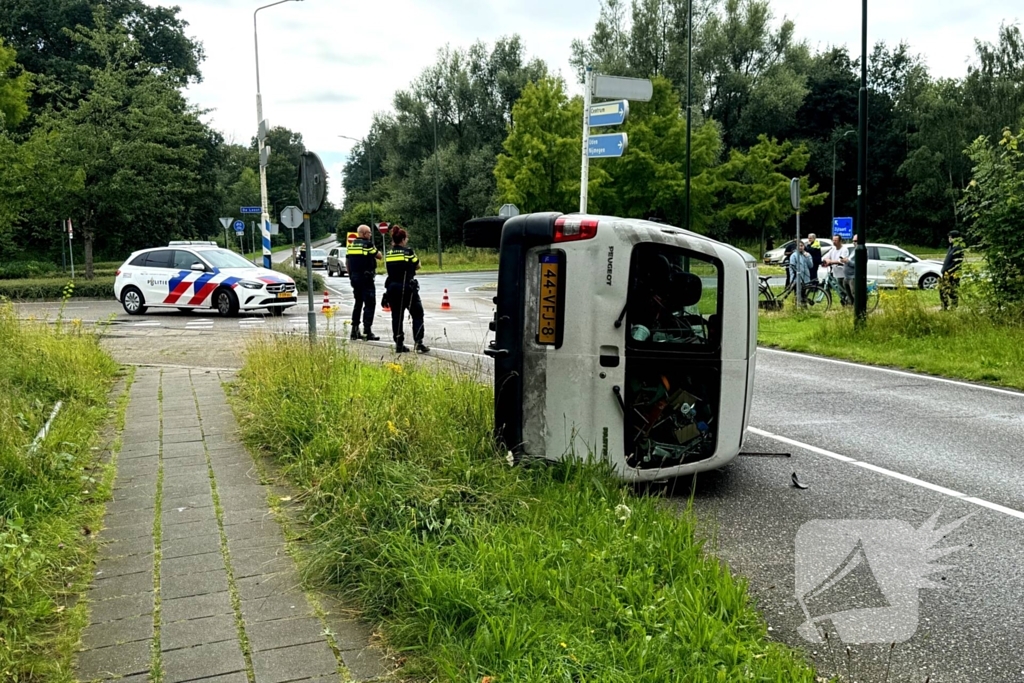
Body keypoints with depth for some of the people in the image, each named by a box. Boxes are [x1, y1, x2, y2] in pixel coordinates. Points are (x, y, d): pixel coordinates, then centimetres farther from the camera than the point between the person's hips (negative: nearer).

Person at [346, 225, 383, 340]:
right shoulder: (367, 244, -11)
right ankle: (367, 331, -9)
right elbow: (380, 256, -5)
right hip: (366, 278, -8)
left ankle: (354, 331, 16)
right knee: (369, 304, -4)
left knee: (358, 303, 16)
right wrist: (374, 248, 9)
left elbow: (347, 261, 14)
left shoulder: (351, 245, 11)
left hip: (354, 278, 8)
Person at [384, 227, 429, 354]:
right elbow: (418, 266, 1)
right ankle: (419, 343, -6)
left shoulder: (389, 253, 5)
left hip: (392, 287, 5)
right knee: (417, 315, 3)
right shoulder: (408, 252, -9)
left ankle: (399, 344, 11)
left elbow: (391, 269, 9)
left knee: (396, 316, 10)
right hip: (407, 287, -5)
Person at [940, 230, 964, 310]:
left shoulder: (958, 249, -15)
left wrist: (949, 271, -20)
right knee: (942, 290, 13)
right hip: (946, 274, 10)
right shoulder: (951, 247, 16)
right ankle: (945, 308, 20)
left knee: (953, 292, -4)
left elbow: (958, 263, -19)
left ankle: (953, 309, 0)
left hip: (953, 274, -10)